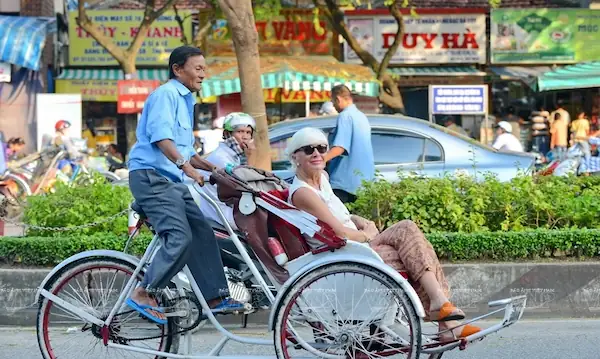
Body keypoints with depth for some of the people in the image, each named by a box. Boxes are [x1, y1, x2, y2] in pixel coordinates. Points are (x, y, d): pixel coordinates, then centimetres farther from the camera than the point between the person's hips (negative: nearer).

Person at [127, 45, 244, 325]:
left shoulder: (185, 100, 24)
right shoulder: (166, 94, -7)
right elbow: (161, 137, -23)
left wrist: (213, 168, 19)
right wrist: (185, 165, -34)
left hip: (172, 180, 10)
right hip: (151, 176, -10)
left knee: (202, 234, 3)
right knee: (180, 238, -19)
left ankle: (216, 297, 6)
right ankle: (143, 295, -12)